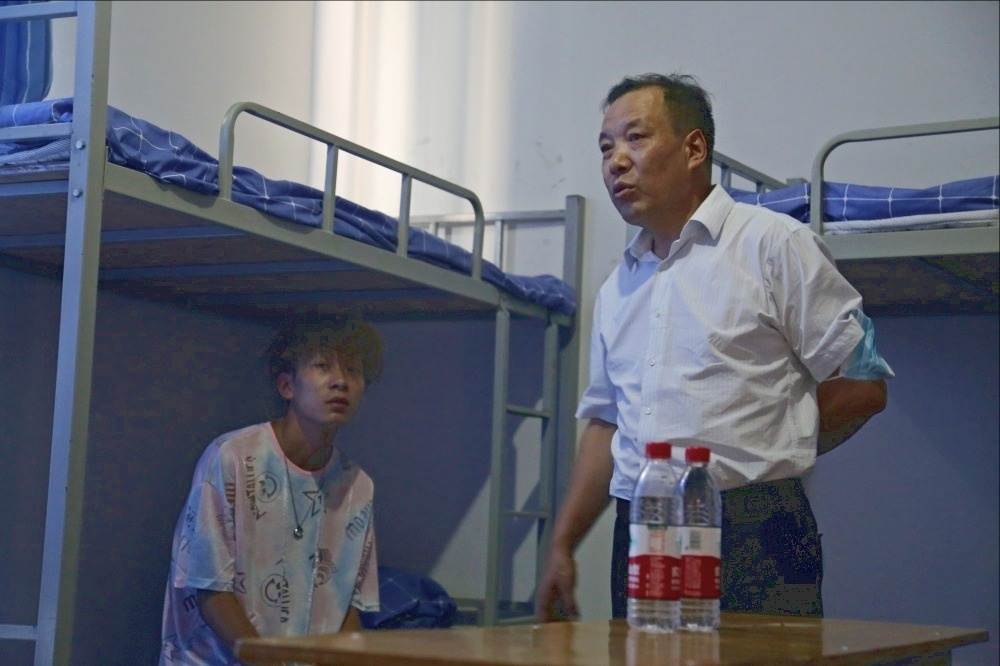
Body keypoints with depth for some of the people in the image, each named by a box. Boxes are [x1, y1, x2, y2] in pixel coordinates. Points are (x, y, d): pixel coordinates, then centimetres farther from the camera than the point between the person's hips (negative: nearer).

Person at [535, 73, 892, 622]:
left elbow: (862, 385, -2)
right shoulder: (616, 288, 18)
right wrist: (561, 546, 14)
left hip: (753, 533, -5)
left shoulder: (774, 244, -1)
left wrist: (762, 454, 4)